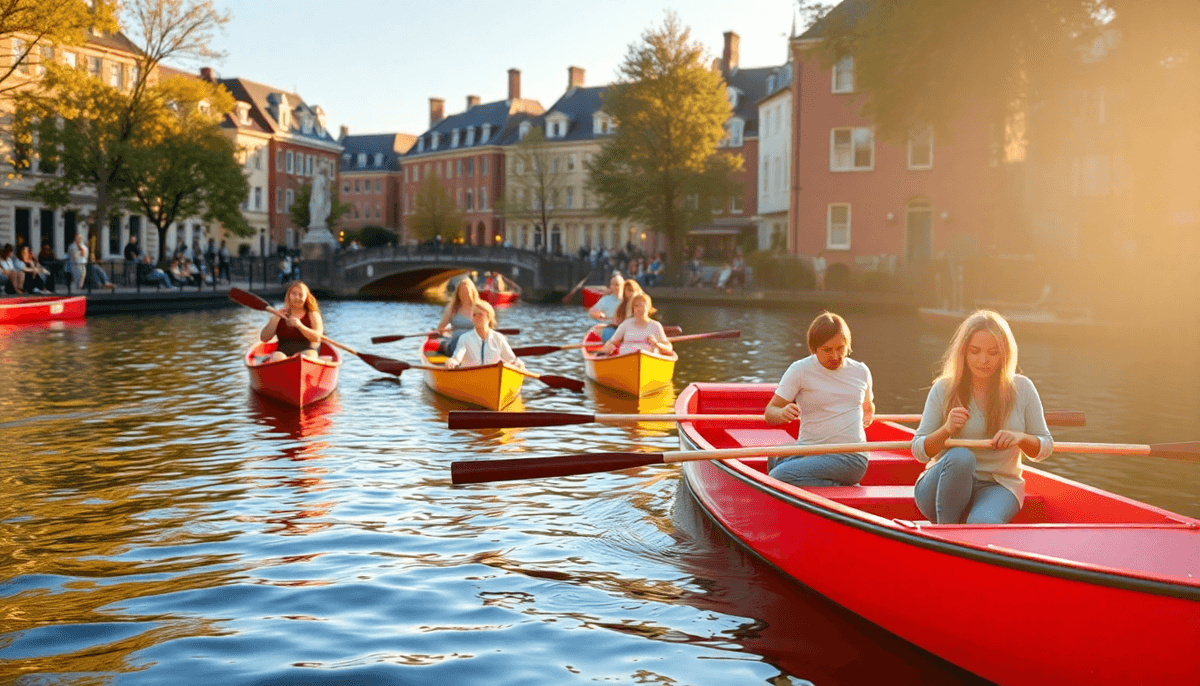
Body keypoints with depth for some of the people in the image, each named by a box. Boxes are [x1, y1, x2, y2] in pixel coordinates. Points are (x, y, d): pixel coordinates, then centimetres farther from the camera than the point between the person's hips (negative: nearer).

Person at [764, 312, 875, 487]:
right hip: (808, 452, 4)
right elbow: (770, 412, -4)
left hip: (851, 458, -4)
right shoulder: (799, 370, 0)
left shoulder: (861, 371, 8)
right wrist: (782, 413, -23)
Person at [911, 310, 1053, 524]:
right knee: (960, 456, -35)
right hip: (942, 490, 1)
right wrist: (946, 430, -22)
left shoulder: (1022, 388, 3)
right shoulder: (944, 389, 0)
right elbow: (919, 451, -1)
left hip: (997, 487, -1)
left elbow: (1045, 447, 8)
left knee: (982, 522, -37)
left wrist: (1021, 438, -14)